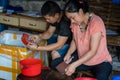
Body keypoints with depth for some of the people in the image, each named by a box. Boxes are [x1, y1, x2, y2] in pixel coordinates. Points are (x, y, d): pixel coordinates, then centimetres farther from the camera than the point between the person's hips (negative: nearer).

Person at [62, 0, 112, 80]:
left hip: (101, 62, -6)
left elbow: (93, 51, -27)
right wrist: (69, 53, -10)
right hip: (83, 60, 7)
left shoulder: (96, 23, -24)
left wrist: (74, 65, -33)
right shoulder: (75, 22, -4)